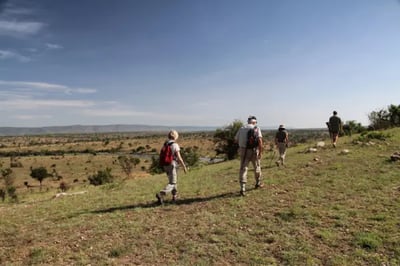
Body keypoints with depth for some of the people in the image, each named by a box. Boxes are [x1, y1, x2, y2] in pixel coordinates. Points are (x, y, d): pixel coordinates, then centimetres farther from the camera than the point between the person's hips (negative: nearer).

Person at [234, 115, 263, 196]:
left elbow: (236, 140, 12)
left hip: (243, 151, 2)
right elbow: (260, 140, -17)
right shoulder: (256, 128, -4)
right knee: (257, 167, 21)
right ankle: (258, 183, 39)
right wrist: (260, 152, -13)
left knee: (243, 169, 1)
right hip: (254, 151, -2)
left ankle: (242, 189, -9)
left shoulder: (241, 128, 7)